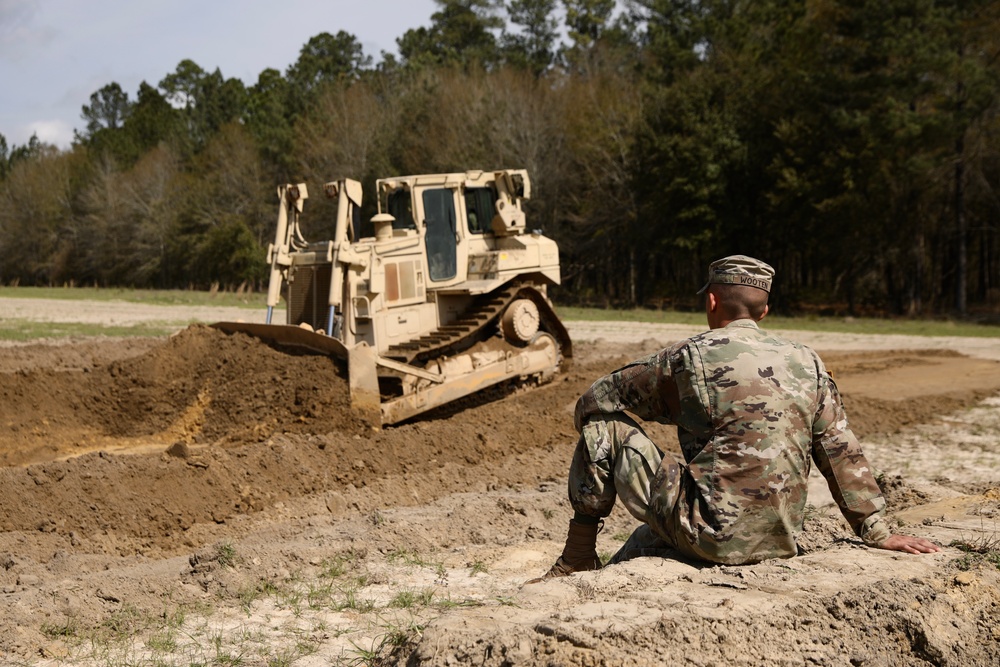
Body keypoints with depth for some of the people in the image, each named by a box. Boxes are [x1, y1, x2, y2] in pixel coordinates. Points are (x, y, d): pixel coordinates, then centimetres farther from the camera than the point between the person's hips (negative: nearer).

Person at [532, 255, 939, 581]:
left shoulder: (690, 357, -5)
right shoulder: (808, 364, 8)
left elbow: (592, 403, 4)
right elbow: (843, 455, 10)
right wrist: (877, 532, 16)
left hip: (710, 536, -6)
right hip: (778, 542, 6)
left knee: (603, 425, 7)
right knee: (645, 541, 33)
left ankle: (578, 560, 12)